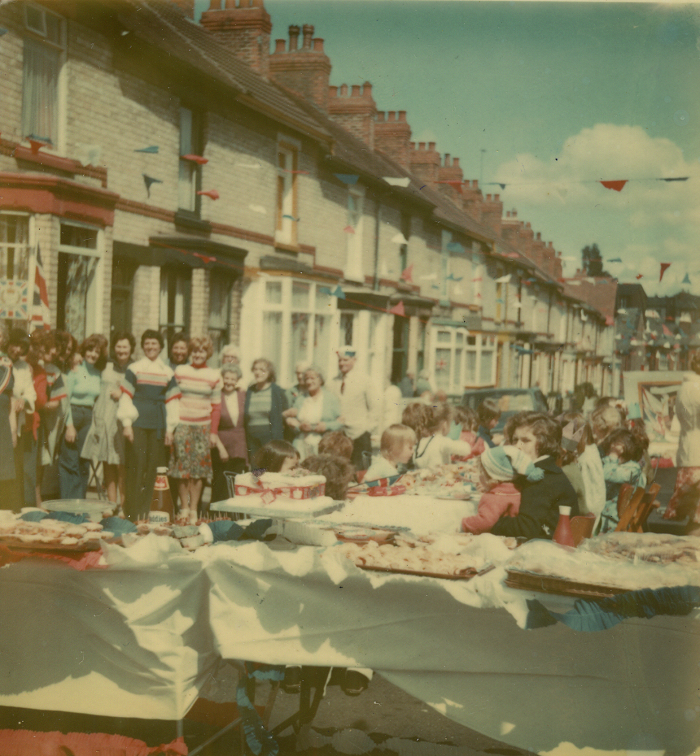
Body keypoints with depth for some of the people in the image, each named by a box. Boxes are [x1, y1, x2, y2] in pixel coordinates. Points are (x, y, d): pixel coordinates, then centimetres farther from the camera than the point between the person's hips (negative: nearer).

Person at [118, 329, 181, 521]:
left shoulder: (168, 372, 11)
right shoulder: (134, 369, 3)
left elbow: (172, 401, 12)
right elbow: (126, 397, 1)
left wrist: (170, 428, 7)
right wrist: (127, 423, -6)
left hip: (157, 425, 3)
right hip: (138, 423, -3)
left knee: (152, 468, 3)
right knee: (136, 465, -6)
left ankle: (146, 511, 12)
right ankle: (132, 512, -1)